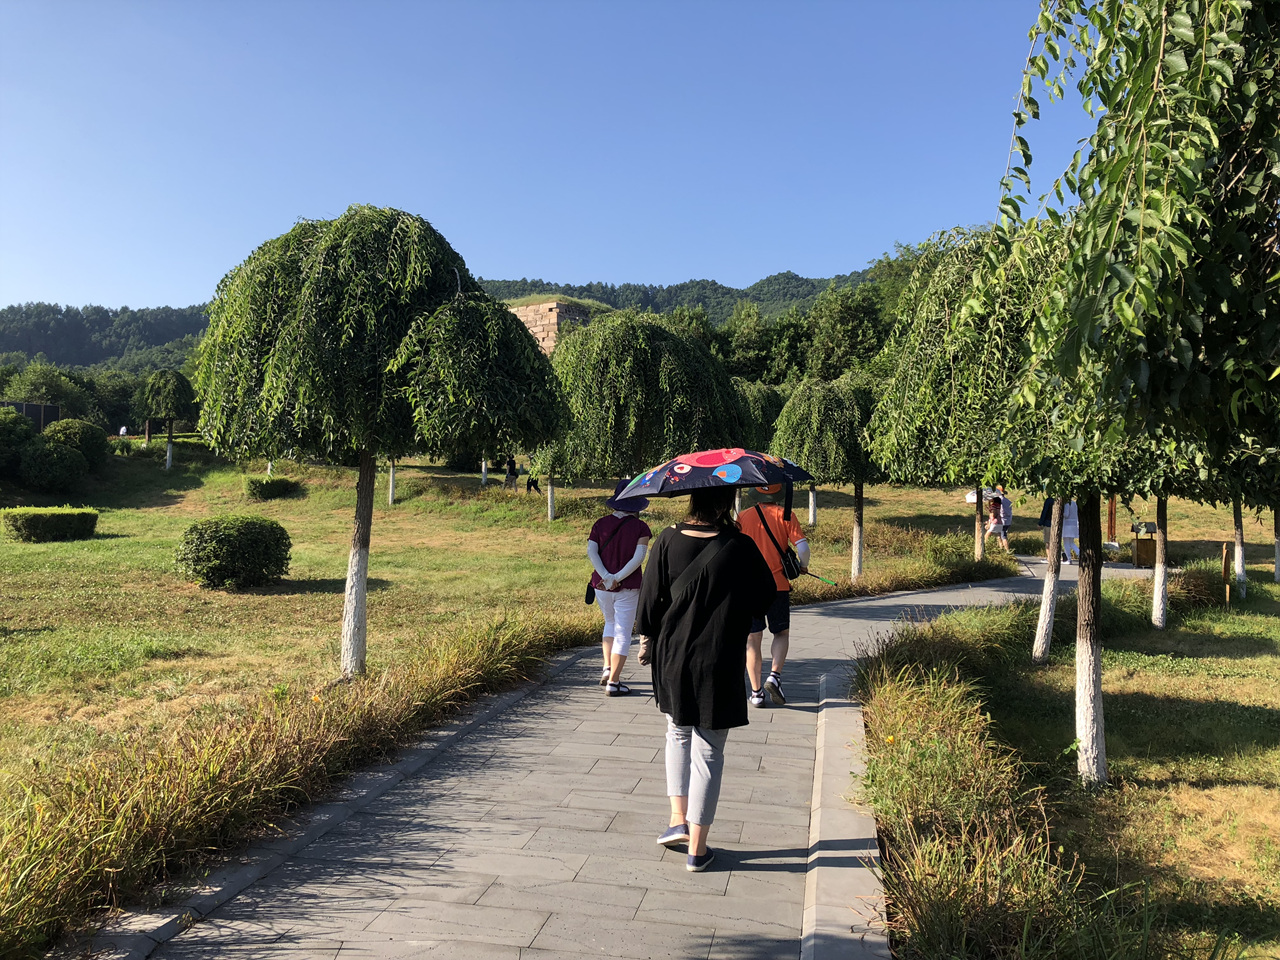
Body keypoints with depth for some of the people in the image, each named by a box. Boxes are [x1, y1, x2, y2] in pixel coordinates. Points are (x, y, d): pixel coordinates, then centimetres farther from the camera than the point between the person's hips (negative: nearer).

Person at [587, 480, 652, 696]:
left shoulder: (601, 523, 4)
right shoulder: (640, 527, -4)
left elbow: (591, 550, -8)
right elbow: (639, 557, -16)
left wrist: (606, 577, -15)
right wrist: (619, 578, -15)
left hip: (602, 586, 4)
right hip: (627, 588, -4)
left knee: (610, 623, 26)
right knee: (622, 633, 4)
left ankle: (607, 669, 19)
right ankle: (613, 682, 5)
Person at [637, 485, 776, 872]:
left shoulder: (668, 541, -7)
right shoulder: (740, 548, -13)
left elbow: (650, 602, -1)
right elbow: (765, 600, -2)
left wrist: (650, 640, 13)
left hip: (671, 658, 3)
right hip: (718, 665, -2)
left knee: (678, 733, 26)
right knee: (708, 751, 9)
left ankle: (678, 819, 22)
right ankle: (697, 848, 16)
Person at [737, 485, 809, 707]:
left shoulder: (744, 517, 2)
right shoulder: (785, 516, -3)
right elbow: (802, 546, -12)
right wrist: (803, 565, 8)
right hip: (778, 585, -1)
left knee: (753, 639, 7)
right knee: (781, 633, 16)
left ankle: (756, 692, 7)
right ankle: (774, 675, -4)